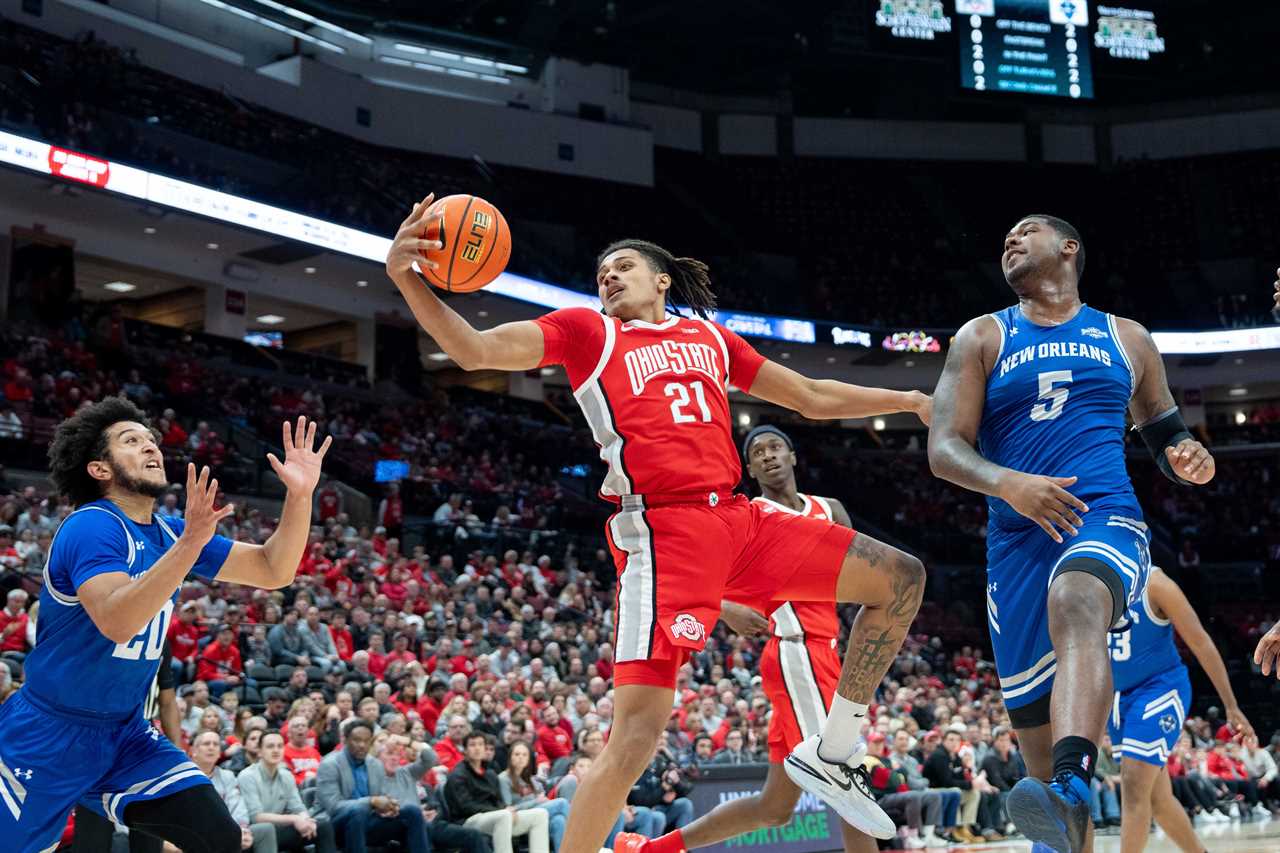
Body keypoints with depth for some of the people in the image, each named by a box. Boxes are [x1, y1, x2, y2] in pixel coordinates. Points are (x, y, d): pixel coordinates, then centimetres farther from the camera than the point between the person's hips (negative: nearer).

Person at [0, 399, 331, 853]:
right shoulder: (91, 527, -19)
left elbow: (272, 571, 4)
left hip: (125, 733, 6)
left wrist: (299, 494, -11)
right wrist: (191, 543, -42)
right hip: (50, 736, -6)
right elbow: (117, 623, -34)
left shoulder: (169, 533, 4)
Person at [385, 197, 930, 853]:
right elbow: (474, 350, -4)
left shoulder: (708, 337, 23)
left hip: (739, 520, 6)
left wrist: (913, 400, 28)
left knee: (902, 579, 7)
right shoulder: (587, 330, 9)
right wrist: (406, 278, -19)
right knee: (638, 730, -17)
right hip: (664, 531, -6)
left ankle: (830, 754, 14)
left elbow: (814, 398, 29)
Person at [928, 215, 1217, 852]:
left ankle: (1071, 796, -58)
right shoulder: (982, 337, 12)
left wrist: (1184, 458, 1)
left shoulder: (1126, 339, 16)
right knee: (1037, 740, 1)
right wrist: (1007, 483, -19)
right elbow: (943, 450, 2)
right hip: (1017, 538, 2)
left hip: (1106, 518, -2)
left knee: (1075, 606, -39)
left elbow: (1163, 430, 27)